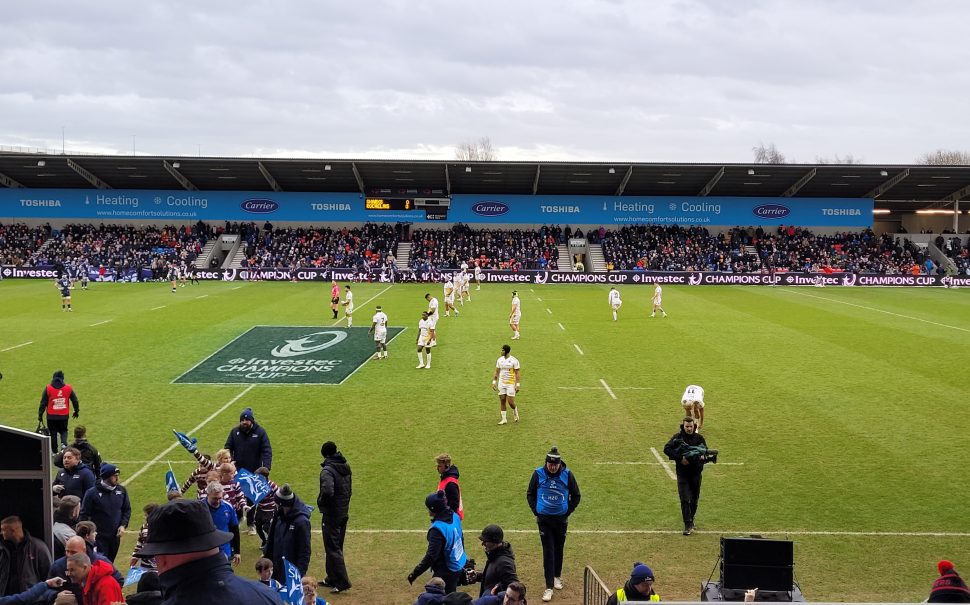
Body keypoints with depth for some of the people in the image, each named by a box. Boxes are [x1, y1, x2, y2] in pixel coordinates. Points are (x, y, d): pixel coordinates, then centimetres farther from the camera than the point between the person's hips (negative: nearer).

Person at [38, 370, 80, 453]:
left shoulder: (48, 388, -7)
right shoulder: (68, 388, -3)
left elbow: (43, 403, -5)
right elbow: (75, 400, 6)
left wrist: (40, 416, 2)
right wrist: (76, 411, 22)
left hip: (51, 416, -1)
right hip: (64, 416, 1)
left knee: (53, 434, 12)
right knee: (63, 431, 18)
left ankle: (54, 452, 15)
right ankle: (64, 443, -10)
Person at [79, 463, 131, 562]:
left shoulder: (121, 490, 3)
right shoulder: (92, 493, -10)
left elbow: (127, 509, 12)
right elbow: (84, 514, -6)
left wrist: (123, 525, -1)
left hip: (115, 536, 5)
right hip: (99, 536, -4)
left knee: (110, 562, 14)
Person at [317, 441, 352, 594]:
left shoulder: (328, 470, -19)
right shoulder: (346, 467, 7)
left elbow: (327, 491, -33)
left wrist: (321, 502, -15)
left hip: (331, 514, -8)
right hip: (344, 512, 8)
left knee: (332, 548, -3)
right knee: (336, 547, 18)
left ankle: (342, 582, -6)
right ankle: (332, 578, 27)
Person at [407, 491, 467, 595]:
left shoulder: (437, 529, -28)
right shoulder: (455, 517, -3)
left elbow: (431, 556, -29)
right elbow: (460, 539, 13)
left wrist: (414, 573, -25)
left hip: (446, 572, -9)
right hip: (459, 565, 9)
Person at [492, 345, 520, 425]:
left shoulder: (514, 361, -10)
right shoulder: (499, 360, 4)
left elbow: (517, 373, -8)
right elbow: (497, 372, 11)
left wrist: (518, 384, -13)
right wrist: (494, 382, 5)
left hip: (511, 384, -4)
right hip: (501, 384, 4)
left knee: (510, 402, -7)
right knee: (502, 401, 3)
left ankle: (515, 411, 25)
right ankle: (504, 419, 10)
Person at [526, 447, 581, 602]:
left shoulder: (567, 474, -9)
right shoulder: (538, 474, -9)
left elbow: (576, 496, 4)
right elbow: (530, 494, 5)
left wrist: (567, 512, 0)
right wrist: (536, 512, 0)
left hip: (561, 519, 1)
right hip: (544, 519, -1)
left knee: (559, 549, 14)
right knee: (548, 551, -4)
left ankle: (557, 576, 36)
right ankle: (549, 587, -3)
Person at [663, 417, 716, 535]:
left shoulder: (699, 438, 3)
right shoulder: (677, 437, -4)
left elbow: (706, 452, 2)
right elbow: (667, 449, -15)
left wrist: (704, 457, -22)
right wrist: (680, 458, -24)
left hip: (696, 473, 3)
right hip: (682, 473, -3)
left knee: (694, 499, 13)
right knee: (685, 499, -10)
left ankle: (691, 519, 33)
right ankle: (688, 525, -8)